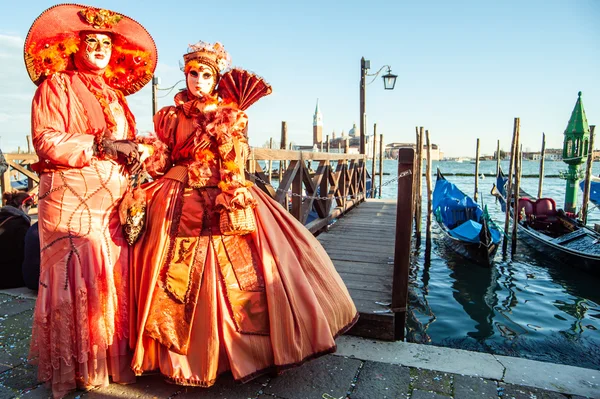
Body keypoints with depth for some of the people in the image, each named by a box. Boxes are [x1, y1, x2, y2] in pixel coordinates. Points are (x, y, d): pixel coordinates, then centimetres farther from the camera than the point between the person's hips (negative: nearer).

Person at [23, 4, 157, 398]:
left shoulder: (113, 94, 23)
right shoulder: (56, 85, 3)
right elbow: (47, 141, -9)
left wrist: (133, 154, 4)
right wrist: (99, 145, -14)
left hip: (114, 200, 6)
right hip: (72, 199, -6)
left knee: (115, 275, 4)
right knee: (78, 276, -5)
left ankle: (114, 358, 15)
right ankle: (73, 366, 9)